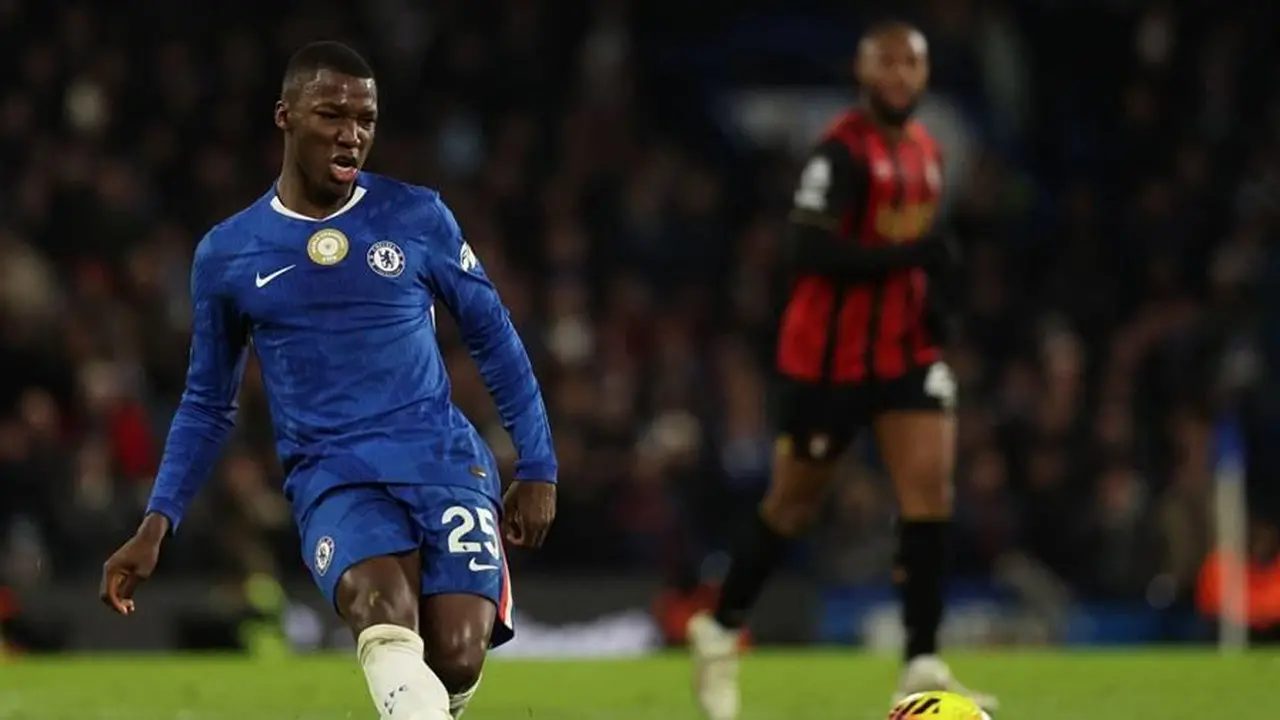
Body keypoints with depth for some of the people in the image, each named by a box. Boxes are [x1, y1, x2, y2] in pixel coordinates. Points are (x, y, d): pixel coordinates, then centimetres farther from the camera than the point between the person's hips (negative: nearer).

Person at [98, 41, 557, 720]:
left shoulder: (419, 219, 7)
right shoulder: (226, 256, 9)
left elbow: (494, 339, 16)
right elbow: (207, 403, 19)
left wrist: (538, 468, 11)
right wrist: (155, 526, 11)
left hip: (445, 461, 1)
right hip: (332, 478, -1)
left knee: (456, 658, -19)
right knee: (384, 611, -33)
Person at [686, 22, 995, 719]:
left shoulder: (926, 151, 8)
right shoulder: (842, 151, -17)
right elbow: (810, 251, -26)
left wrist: (931, 295, 7)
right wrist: (911, 256, -30)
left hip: (906, 349, 6)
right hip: (829, 353, -6)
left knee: (931, 487, -9)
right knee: (794, 501, 7)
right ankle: (720, 630, 29)